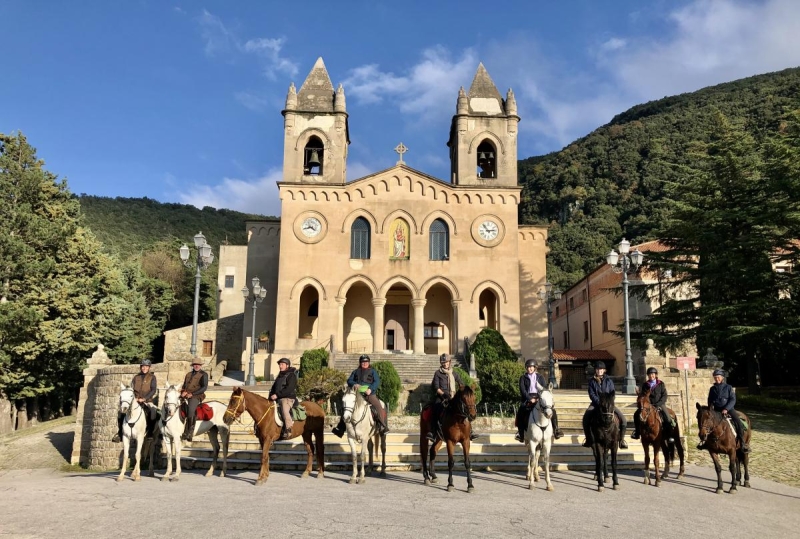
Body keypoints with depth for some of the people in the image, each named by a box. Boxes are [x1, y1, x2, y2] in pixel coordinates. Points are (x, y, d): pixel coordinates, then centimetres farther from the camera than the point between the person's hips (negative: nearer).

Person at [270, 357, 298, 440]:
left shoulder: (291, 375, -5)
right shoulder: (280, 375, 21)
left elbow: (289, 389, -18)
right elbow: (274, 387, 24)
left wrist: (277, 395, -23)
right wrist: (271, 395, 3)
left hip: (288, 398, -9)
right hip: (278, 399, 9)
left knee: (284, 409, -35)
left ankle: (288, 431, -33)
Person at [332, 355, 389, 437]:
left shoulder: (373, 371, 13)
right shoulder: (356, 372, 20)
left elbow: (377, 382, 1)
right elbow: (349, 380, 10)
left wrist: (371, 389, -17)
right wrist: (354, 384, -13)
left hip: (369, 394, -2)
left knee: (379, 407, -23)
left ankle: (383, 427, -17)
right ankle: (340, 428, -3)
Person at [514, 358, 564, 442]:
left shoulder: (540, 377, 14)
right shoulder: (523, 378, 8)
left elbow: (545, 389, 6)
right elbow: (522, 390, -4)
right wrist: (530, 399, -18)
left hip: (539, 397, 2)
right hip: (528, 398, -2)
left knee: (552, 409, -19)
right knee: (520, 411, -27)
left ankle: (556, 429, -9)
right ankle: (520, 432, -17)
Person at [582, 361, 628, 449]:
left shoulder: (609, 381, 2)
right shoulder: (592, 381, 1)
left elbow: (613, 393, -1)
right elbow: (592, 395, -5)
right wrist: (599, 402, -19)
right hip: (596, 403, -1)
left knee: (622, 418, -16)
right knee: (586, 417, -27)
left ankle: (622, 440, 1)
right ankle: (588, 439, -11)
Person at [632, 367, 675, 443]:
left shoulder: (661, 384, 2)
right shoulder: (645, 385, 7)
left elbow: (664, 396, -3)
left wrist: (658, 405, -15)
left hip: (659, 404, -2)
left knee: (668, 419, -22)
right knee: (636, 414, -15)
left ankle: (669, 436, -4)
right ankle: (636, 433, -3)